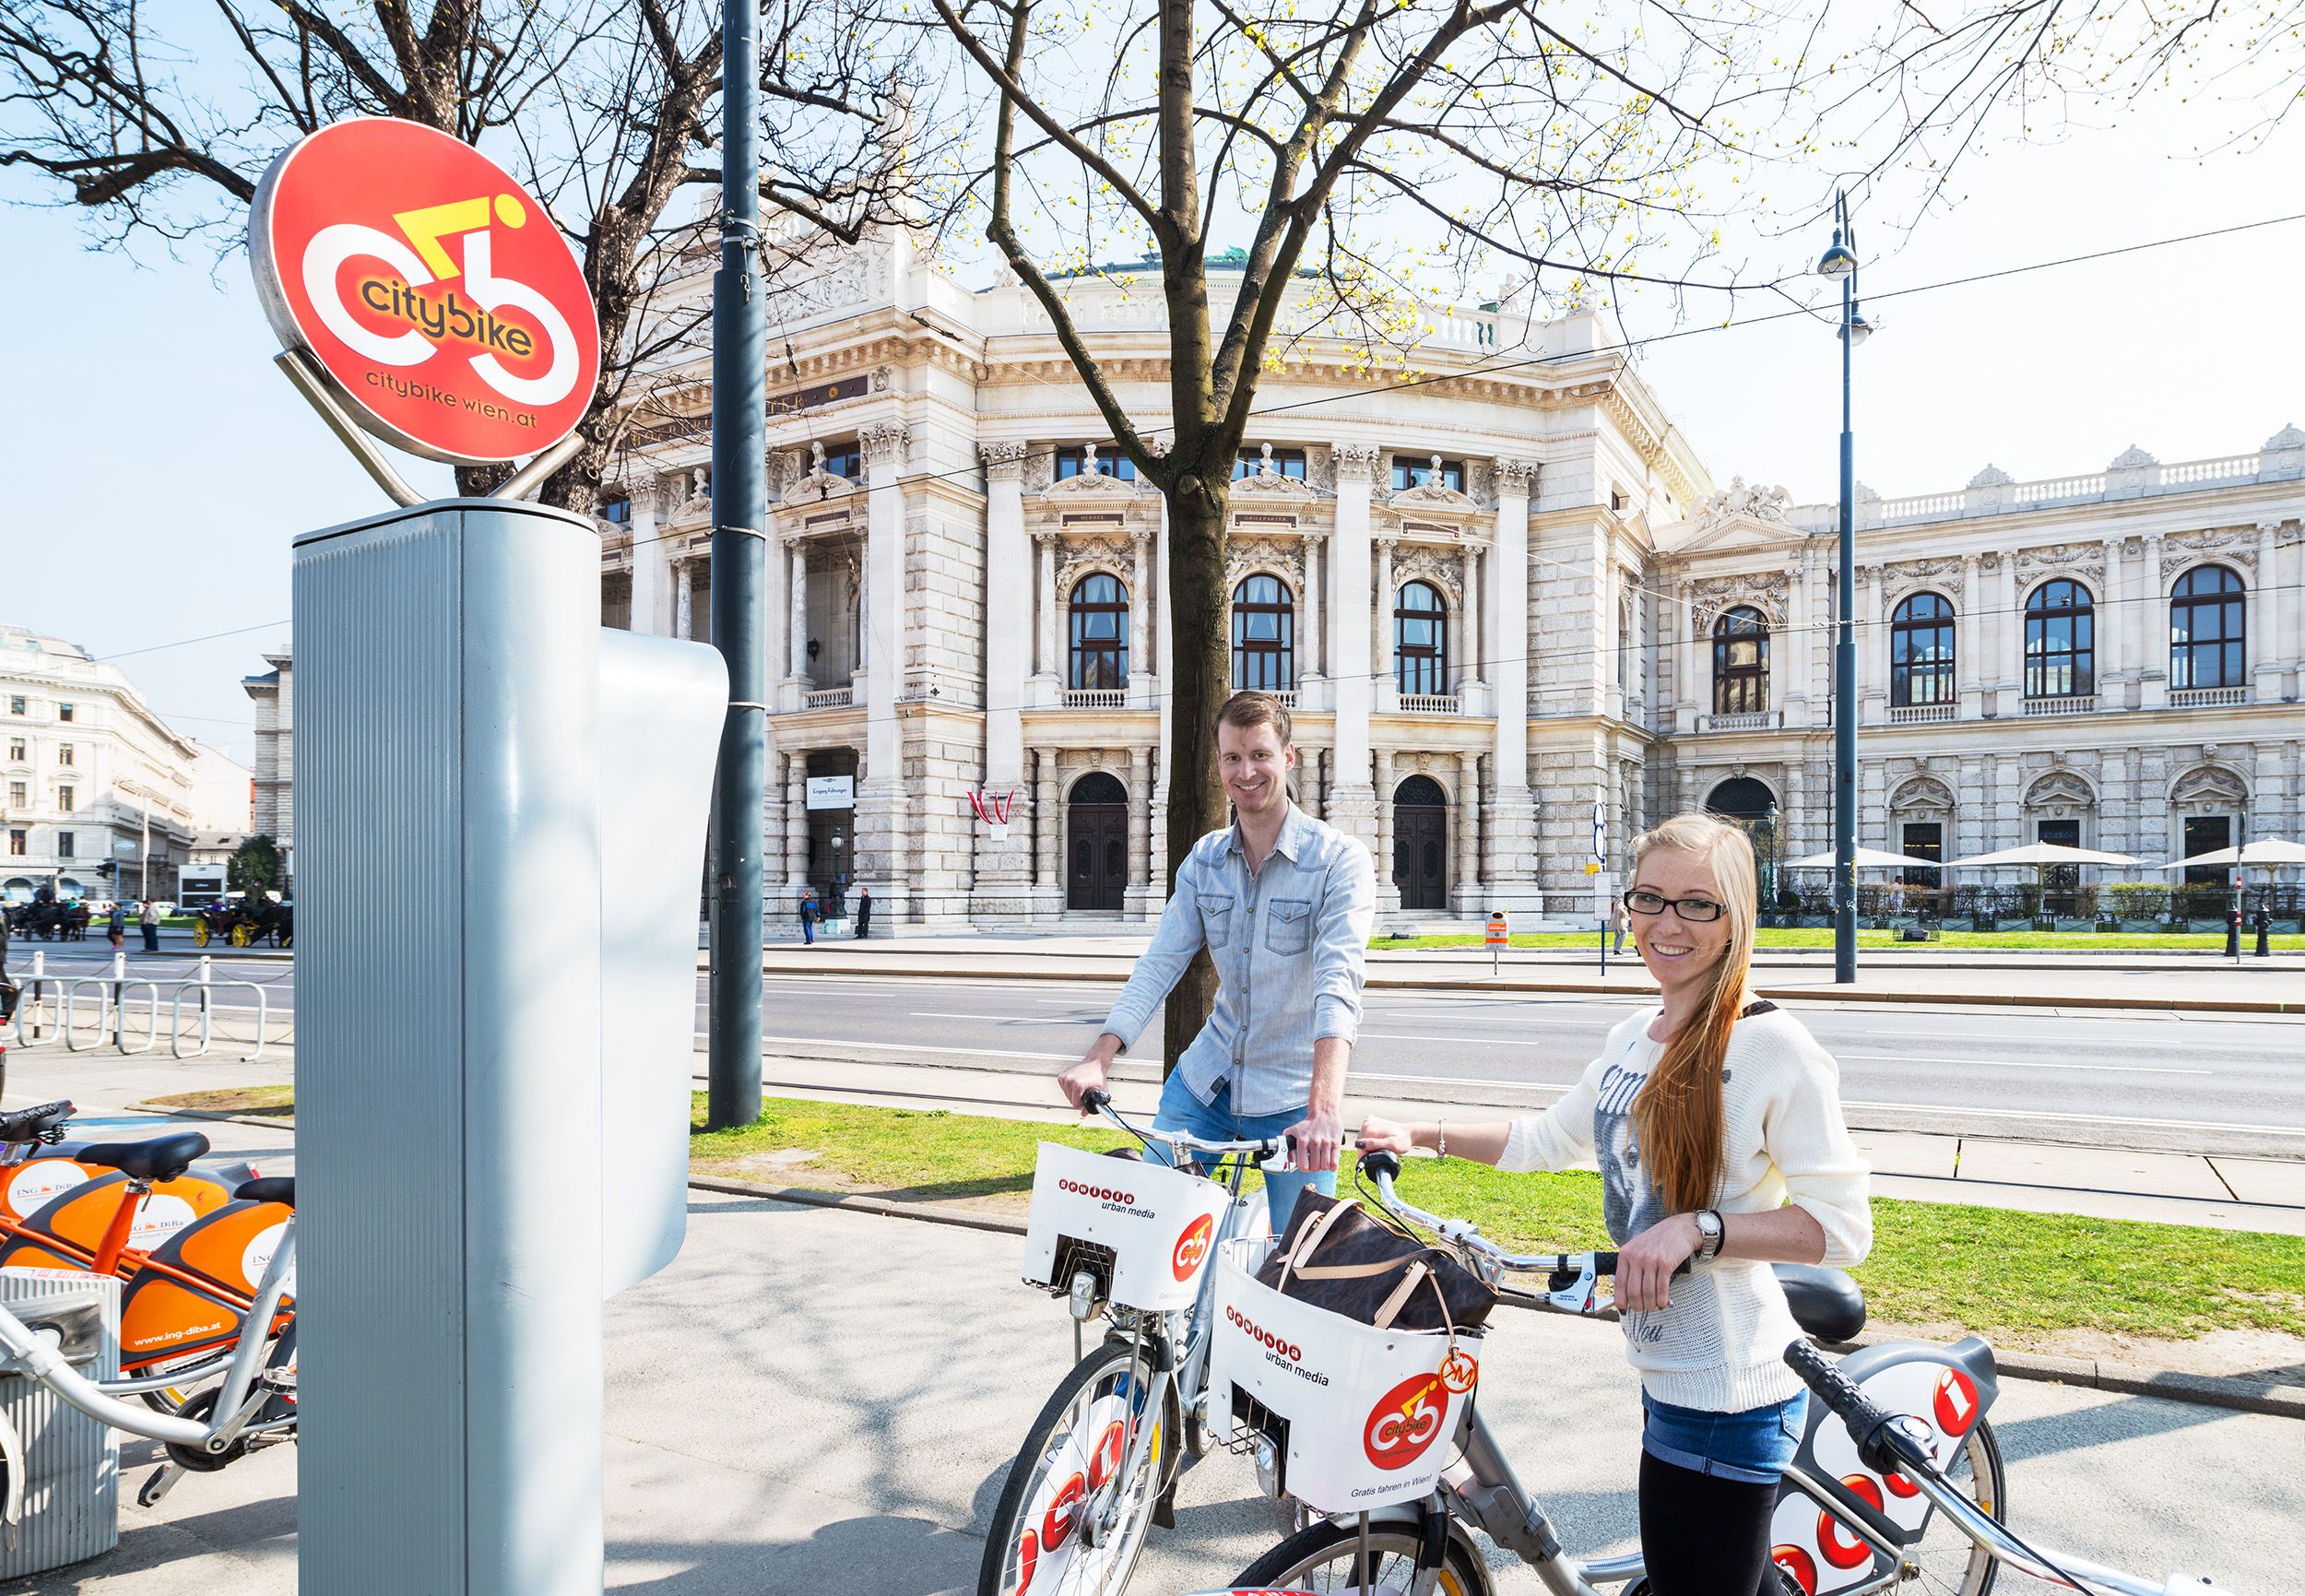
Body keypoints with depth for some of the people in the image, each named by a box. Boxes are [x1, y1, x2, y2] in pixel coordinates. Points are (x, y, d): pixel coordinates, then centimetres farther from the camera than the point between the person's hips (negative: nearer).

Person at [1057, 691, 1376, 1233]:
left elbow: (1339, 984, -26)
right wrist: (1097, 1060, -17)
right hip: (1209, 1077, 4)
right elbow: (1160, 964, -2)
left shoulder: (1340, 859, -14)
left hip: (1294, 1093, -4)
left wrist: (1324, 1111, -39)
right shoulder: (1204, 860, 4)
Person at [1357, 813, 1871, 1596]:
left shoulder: (1775, 1048, -16)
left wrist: (1697, 1226, -27)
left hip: (1728, 1399, -7)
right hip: (1668, 1375, 8)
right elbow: (1550, 1136, 21)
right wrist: (1423, 1135, 17)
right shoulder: (1633, 1038, 8)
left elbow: (1843, 1225, -17)